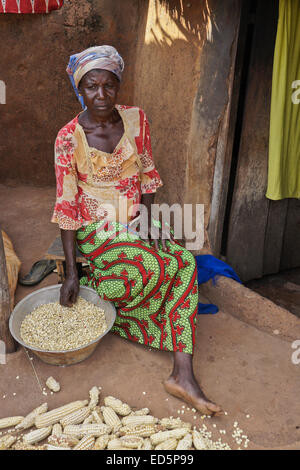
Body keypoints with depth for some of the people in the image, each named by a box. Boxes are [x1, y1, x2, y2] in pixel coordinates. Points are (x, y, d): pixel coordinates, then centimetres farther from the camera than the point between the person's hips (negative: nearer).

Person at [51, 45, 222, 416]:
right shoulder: (69, 138, -11)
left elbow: (146, 174, 7)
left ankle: (183, 373, -19)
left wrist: (149, 218, -9)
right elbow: (66, 205, -12)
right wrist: (70, 272, -14)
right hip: (96, 228, -4)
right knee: (155, 268, -28)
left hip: (136, 219, 4)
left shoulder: (136, 119, 0)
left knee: (185, 262, -19)